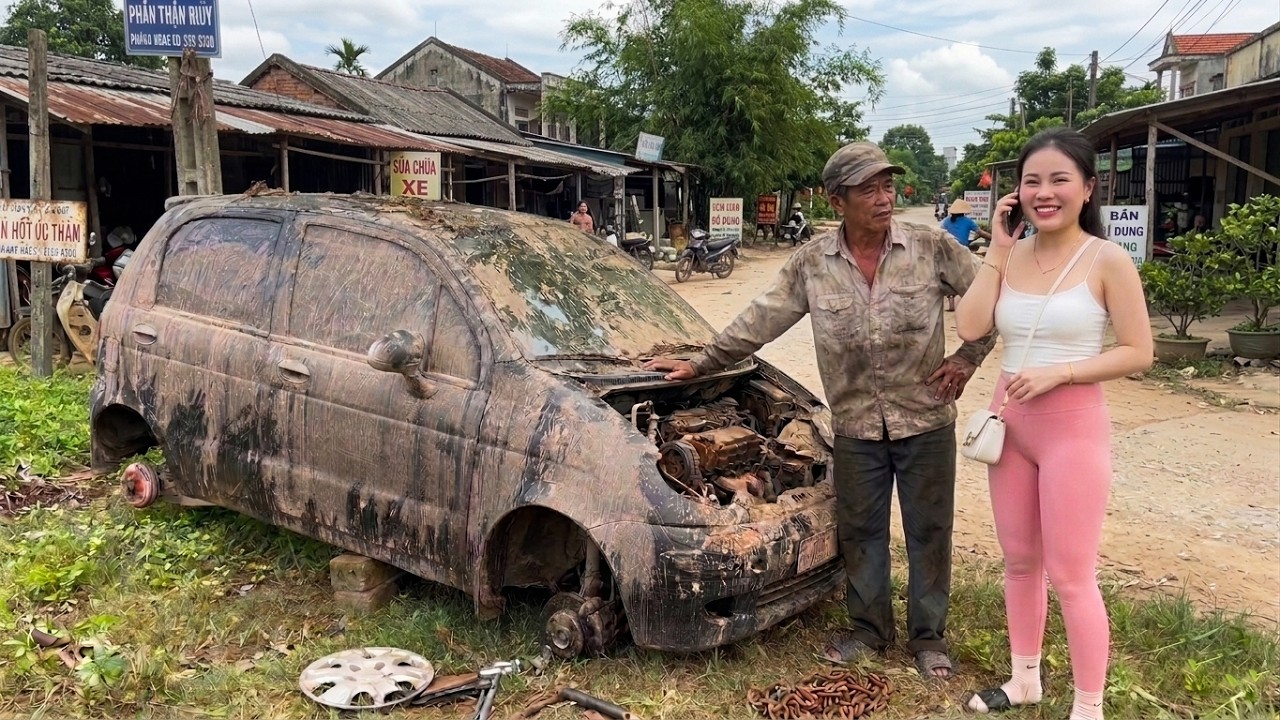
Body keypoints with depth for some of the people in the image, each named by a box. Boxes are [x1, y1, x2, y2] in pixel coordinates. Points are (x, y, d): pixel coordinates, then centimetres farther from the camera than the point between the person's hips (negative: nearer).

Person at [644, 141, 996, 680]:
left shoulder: (932, 247, -6)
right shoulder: (811, 263, -2)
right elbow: (759, 320, 2)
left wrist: (968, 358, -3)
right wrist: (701, 364, 2)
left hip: (926, 420, -1)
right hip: (856, 426, 2)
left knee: (928, 532, 9)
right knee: (859, 531, 13)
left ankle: (928, 636, 27)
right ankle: (869, 628, 32)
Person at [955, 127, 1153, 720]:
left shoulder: (1106, 260, -10)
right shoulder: (1012, 256, 4)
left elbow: (1138, 352, -10)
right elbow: (970, 327, -8)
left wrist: (1056, 372, -19)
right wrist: (998, 249, -8)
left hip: (1073, 427, -5)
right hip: (1009, 423, 6)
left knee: (1071, 577, 0)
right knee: (1020, 562, 17)